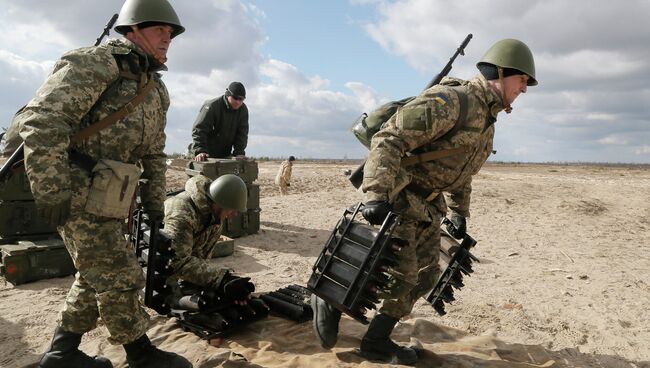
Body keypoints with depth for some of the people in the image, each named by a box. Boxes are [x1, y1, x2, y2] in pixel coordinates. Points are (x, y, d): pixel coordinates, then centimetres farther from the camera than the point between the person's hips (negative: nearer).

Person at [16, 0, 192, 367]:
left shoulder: (156, 90, 13)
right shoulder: (96, 63, -13)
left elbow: (154, 153, 19)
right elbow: (40, 121, -21)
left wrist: (155, 203, 16)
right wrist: (52, 192, -22)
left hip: (109, 204, 9)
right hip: (81, 200, -9)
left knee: (96, 278, 17)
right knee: (120, 280, -2)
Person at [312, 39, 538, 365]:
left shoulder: (487, 120, 14)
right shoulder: (450, 100, -18)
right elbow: (388, 139, -27)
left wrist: (460, 213, 28)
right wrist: (376, 194, -36)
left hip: (428, 206, 10)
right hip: (397, 196, -9)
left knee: (425, 277, 6)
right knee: (400, 274, -8)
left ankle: (376, 341, 18)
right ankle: (330, 301, 14)